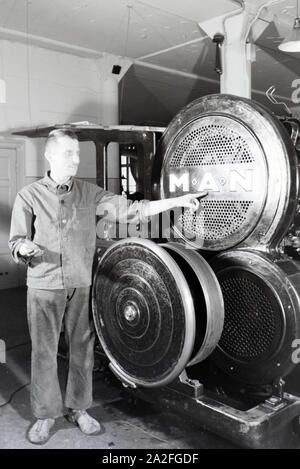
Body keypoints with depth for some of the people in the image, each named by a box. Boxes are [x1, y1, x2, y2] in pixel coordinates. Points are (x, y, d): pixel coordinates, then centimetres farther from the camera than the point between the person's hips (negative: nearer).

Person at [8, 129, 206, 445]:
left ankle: (78, 408, 28)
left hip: (82, 285, 2)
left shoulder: (89, 193, 3)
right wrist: (24, 247, -26)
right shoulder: (29, 196, -3)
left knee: (82, 348, 10)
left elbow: (130, 209, 0)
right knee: (44, 351, 7)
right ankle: (45, 414, 26)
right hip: (44, 287, -2)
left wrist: (177, 201, -7)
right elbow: (16, 243, -1)